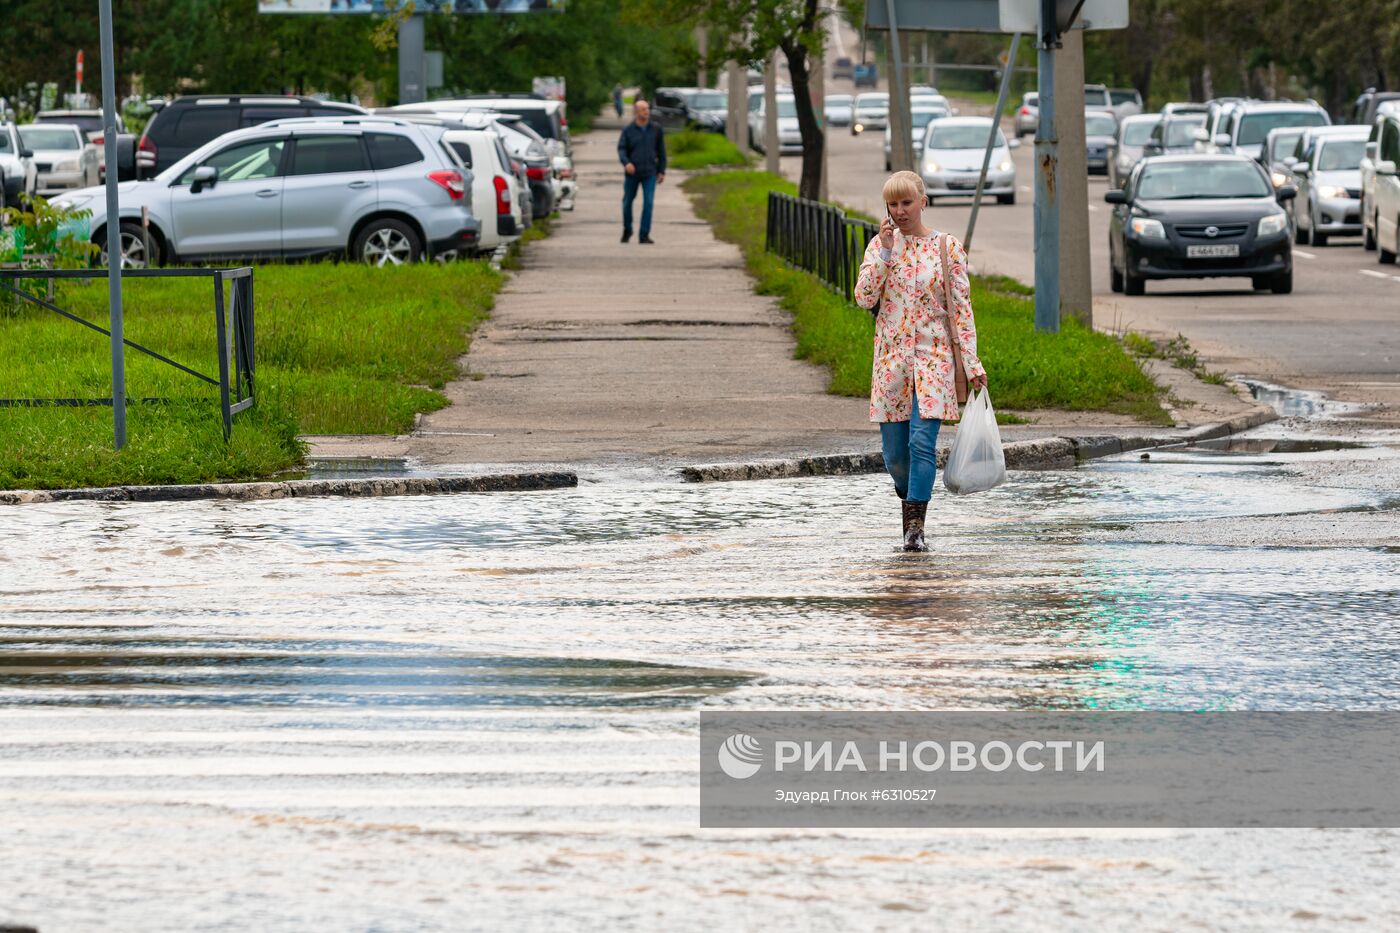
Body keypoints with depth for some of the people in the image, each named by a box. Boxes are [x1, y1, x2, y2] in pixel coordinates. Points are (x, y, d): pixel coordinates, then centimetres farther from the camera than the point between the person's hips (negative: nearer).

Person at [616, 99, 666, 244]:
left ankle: (644, 235, -8)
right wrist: (626, 163, -26)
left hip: (649, 173, 0)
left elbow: (661, 151, 9)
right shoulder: (628, 130, -2)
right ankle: (627, 230, 33)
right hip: (632, 172, 0)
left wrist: (662, 171, 7)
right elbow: (621, 149, -7)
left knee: (648, 202, -11)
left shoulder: (656, 130, 3)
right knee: (627, 202, 10)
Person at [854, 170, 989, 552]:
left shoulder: (947, 247, 1)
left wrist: (971, 362, -5)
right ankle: (910, 497, 33)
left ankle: (915, 527, -14)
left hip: (933, 355, -2)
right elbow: (864, 297, -7)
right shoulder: (881, 246, 6)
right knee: (894, 452, 3)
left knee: (922, 441, -16)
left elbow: (961, 306, 1)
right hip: (891, 357, 2)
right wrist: (885, 250, -13)